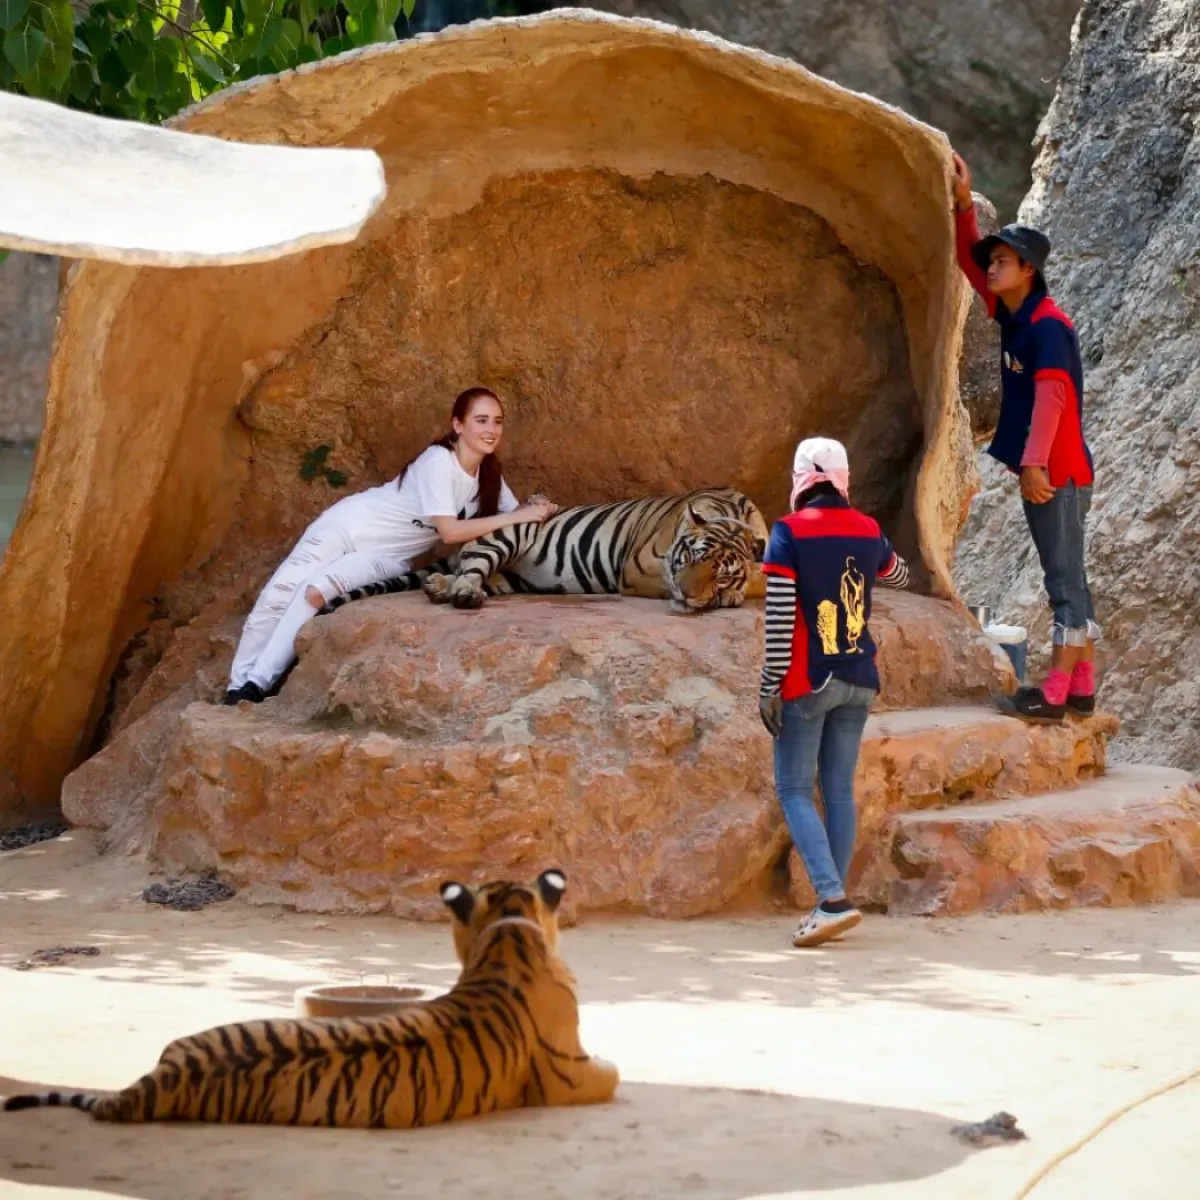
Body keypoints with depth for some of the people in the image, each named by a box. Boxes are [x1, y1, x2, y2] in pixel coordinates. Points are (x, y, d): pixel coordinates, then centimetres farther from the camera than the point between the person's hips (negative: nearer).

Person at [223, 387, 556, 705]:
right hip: (350, 525, -4)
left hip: (387, 558, 4)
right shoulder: (439, 461, -25)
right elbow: (450, 531, -31)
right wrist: (516, 517, -33)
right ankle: (237, 688, 2)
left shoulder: (489, 474, -4)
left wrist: (536, 508, -21)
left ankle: (258, 687, -15)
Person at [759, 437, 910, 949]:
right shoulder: (868, 530, 6)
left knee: (794, 790, 0)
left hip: (808, 681, -5)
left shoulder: (790, 532, -10)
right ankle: (832, 905, 11)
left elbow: (779, 616, -14)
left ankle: (833, 899, -15)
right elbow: (899, 575, 27)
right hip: (859, 681, 5)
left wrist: (770, 685, -10)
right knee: (839, 791, 10)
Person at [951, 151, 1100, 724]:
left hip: (1057, 472, -10)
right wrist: (963, 205, 8)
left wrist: (1035, 463, -28)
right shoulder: (1012, 316, 12)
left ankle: (1054, 694, -10)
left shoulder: (1046, 325, -14)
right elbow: (969, 262, 20)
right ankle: (1081, 688, 15)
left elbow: (1051, 396, -22)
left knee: (1065, 578, -9)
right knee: (1067, 578, 11)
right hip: (1044, 472, 10)